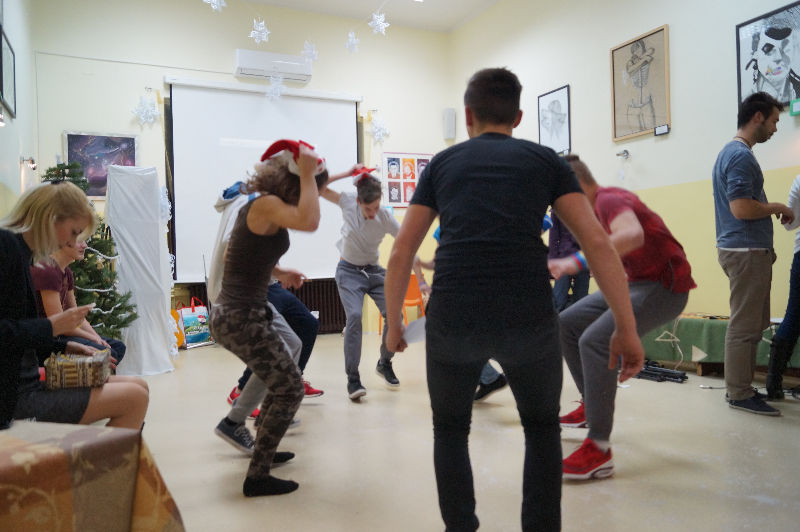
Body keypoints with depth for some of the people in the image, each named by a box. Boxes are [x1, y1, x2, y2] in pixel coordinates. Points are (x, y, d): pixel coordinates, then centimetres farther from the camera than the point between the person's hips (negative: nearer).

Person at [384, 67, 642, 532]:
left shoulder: (443, 162, 18)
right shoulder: (545, 159, 15)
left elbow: (401, 254, 14)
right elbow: (598, 243, 4)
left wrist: (394, 324, 25)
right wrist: (628, 330, 8)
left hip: (453, 318, 1)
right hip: (528, 318, 0)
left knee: (451, 429, 27)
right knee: (542, 428, 27)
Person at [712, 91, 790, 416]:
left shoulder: (732, 152, 17)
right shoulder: (741, 155, -15)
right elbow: (741, 208, -24)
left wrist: (771, 210, 14)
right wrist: (777, 208, -9)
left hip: (743, 249, 10)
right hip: (747, 251, -10)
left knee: (749, 323, 15)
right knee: (745, 325, -4)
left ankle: (740, 387, 23)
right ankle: (739, 395, 4)